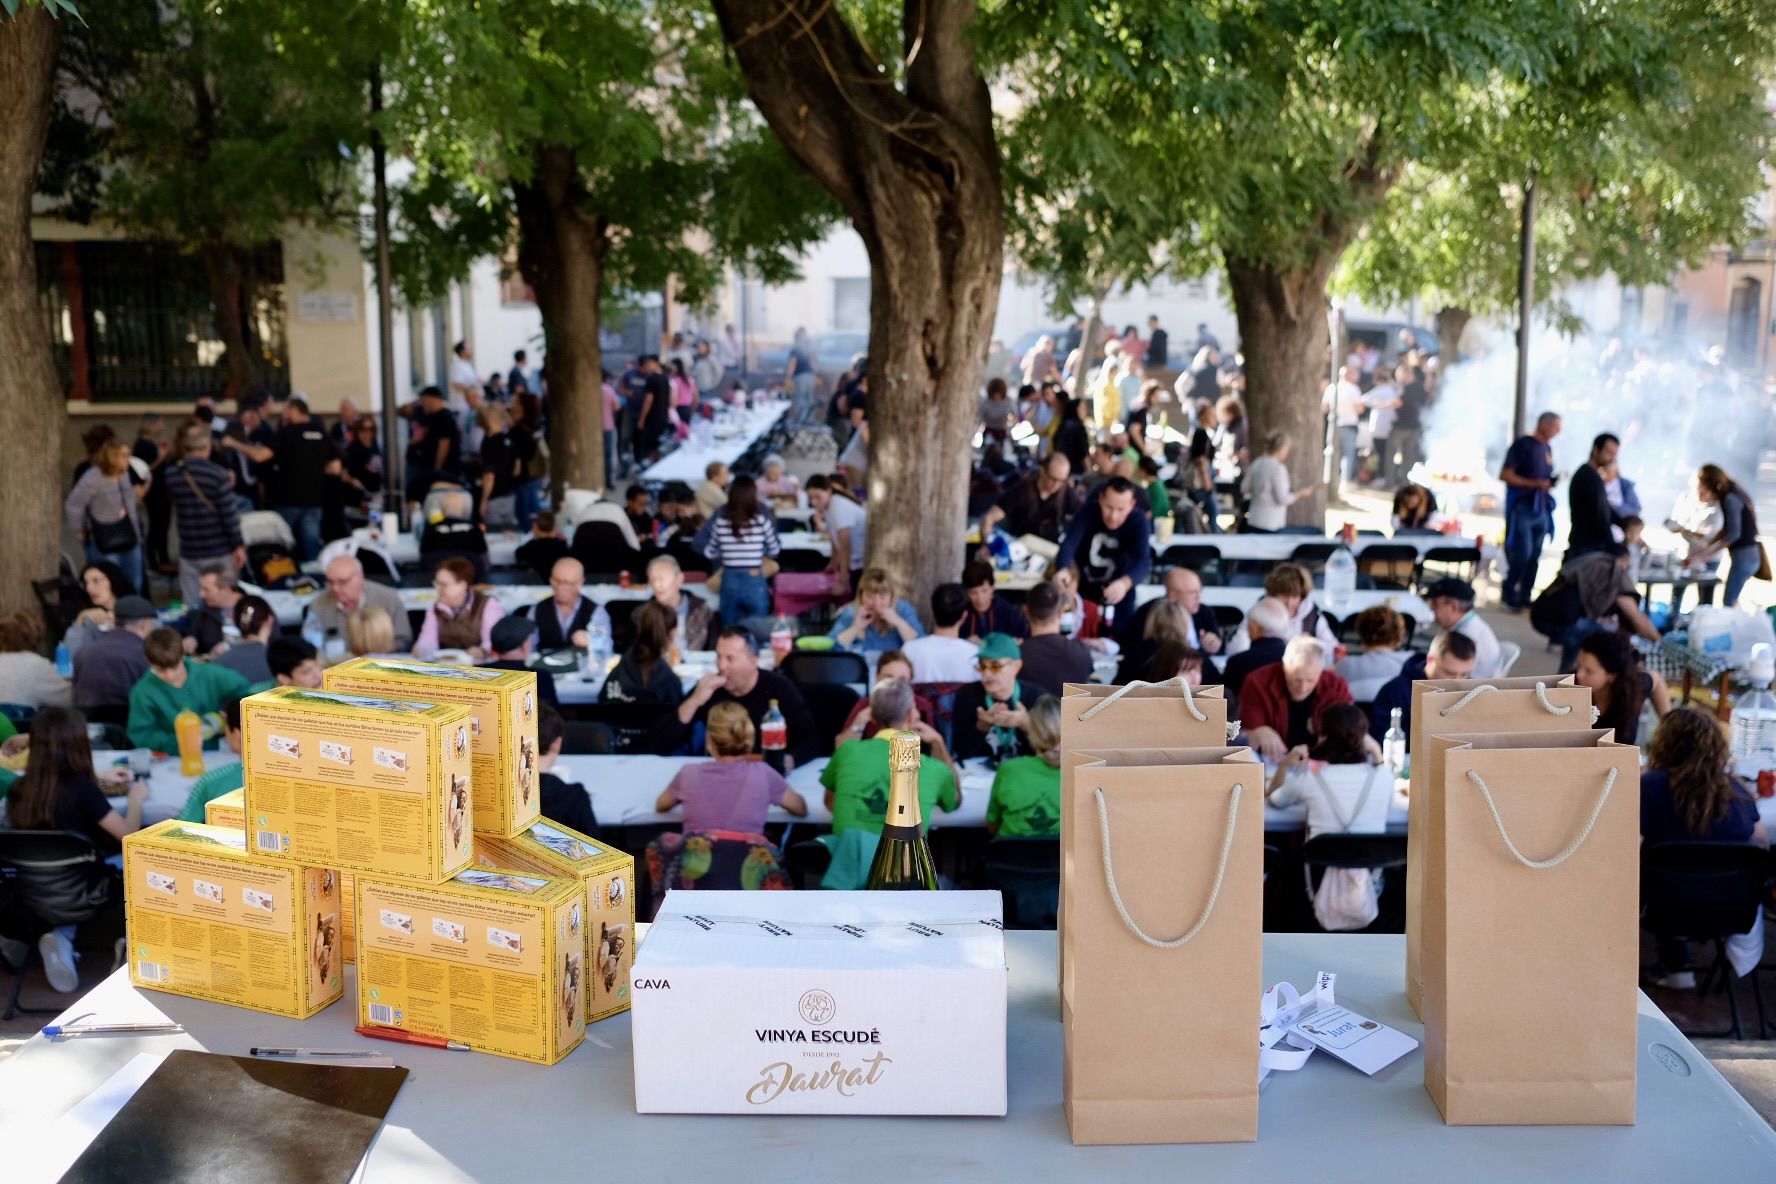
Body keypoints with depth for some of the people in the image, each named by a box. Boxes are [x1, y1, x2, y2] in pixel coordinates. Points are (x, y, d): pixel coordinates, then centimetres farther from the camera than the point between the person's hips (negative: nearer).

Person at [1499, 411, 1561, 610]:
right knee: (1522, 552, -12)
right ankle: (1509, 595, 1)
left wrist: (1551, 483, 1)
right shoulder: (1523, 445, -7)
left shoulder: (1547, 448, 15)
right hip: (1521, 508, -7)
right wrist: (1533, 484, -21)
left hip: (1540, 509, 7)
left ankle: (1524, 596, 12)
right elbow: (1505, 475, -12)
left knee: (1534, 555, 6)